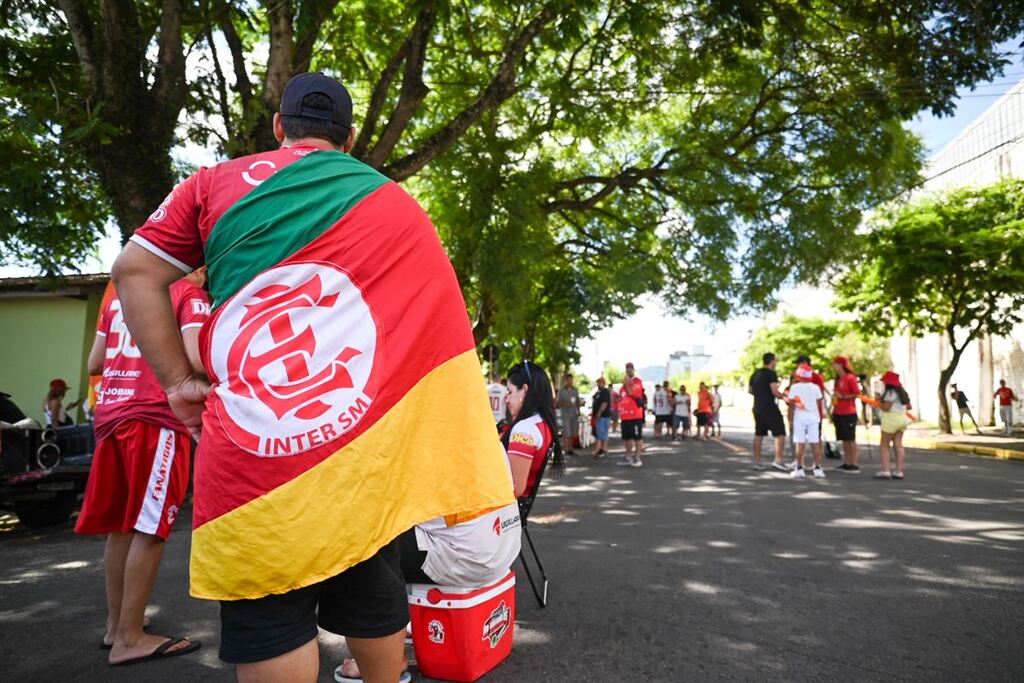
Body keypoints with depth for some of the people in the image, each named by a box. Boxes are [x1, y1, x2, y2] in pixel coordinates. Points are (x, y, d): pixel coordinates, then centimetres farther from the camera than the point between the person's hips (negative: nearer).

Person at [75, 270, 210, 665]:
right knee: (150, 527, -3)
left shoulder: (119, 297, 20)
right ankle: (129, 637, 1)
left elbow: (94, 364, 20)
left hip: (110, 414, 7)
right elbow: (195, 359, -16)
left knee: (121, 525, 13)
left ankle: (116, 623, 22)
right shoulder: (191, 295, -1)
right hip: (155, 417, -7)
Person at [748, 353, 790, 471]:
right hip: (770, 408, -8)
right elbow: (774, 391, -18)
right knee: (780, 434, -2)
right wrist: (784, 397, -3)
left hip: (758, 408, 8)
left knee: (758, 434, 12)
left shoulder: (755, 373, 13)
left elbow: (749, 390, 18)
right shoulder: (771, 373, -10)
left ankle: (757, 462, 14)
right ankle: (778, 461, -10)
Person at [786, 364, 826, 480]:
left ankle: (799, 469, 0)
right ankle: (818, 469, 7)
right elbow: (820, 403, 6)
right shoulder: (815, 387, 2)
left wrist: (790, 418, 1)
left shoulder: (794, 387, -5)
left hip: (799, 418, -2)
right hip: (813, 417, 2)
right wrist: (821, 415, 18)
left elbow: (792, 404, -6)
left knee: (800, 443, -1)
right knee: (815, 443, 5)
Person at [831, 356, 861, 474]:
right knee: (844, 439, 9)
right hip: (838, 413, 7)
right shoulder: (838, 378, 13)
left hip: (849, 413, -7)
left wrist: (843, 396, -18)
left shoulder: (850, 378, -10)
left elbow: (857, 394, -12)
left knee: (851, 439, -4)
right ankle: (847, 463, 13)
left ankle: (854, 465, 0)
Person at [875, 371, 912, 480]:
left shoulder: (890, 393, -13)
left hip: (891, 419, -9)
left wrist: (878, 400, -4)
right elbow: (909, 407, 19)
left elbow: (886, 408, -16)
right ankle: (899, 471, 2)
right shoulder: (902, 392, 14)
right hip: (902, 418, 9)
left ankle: (886, 470, -12)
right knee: (898, 445, 6)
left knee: (884, 445, -4)